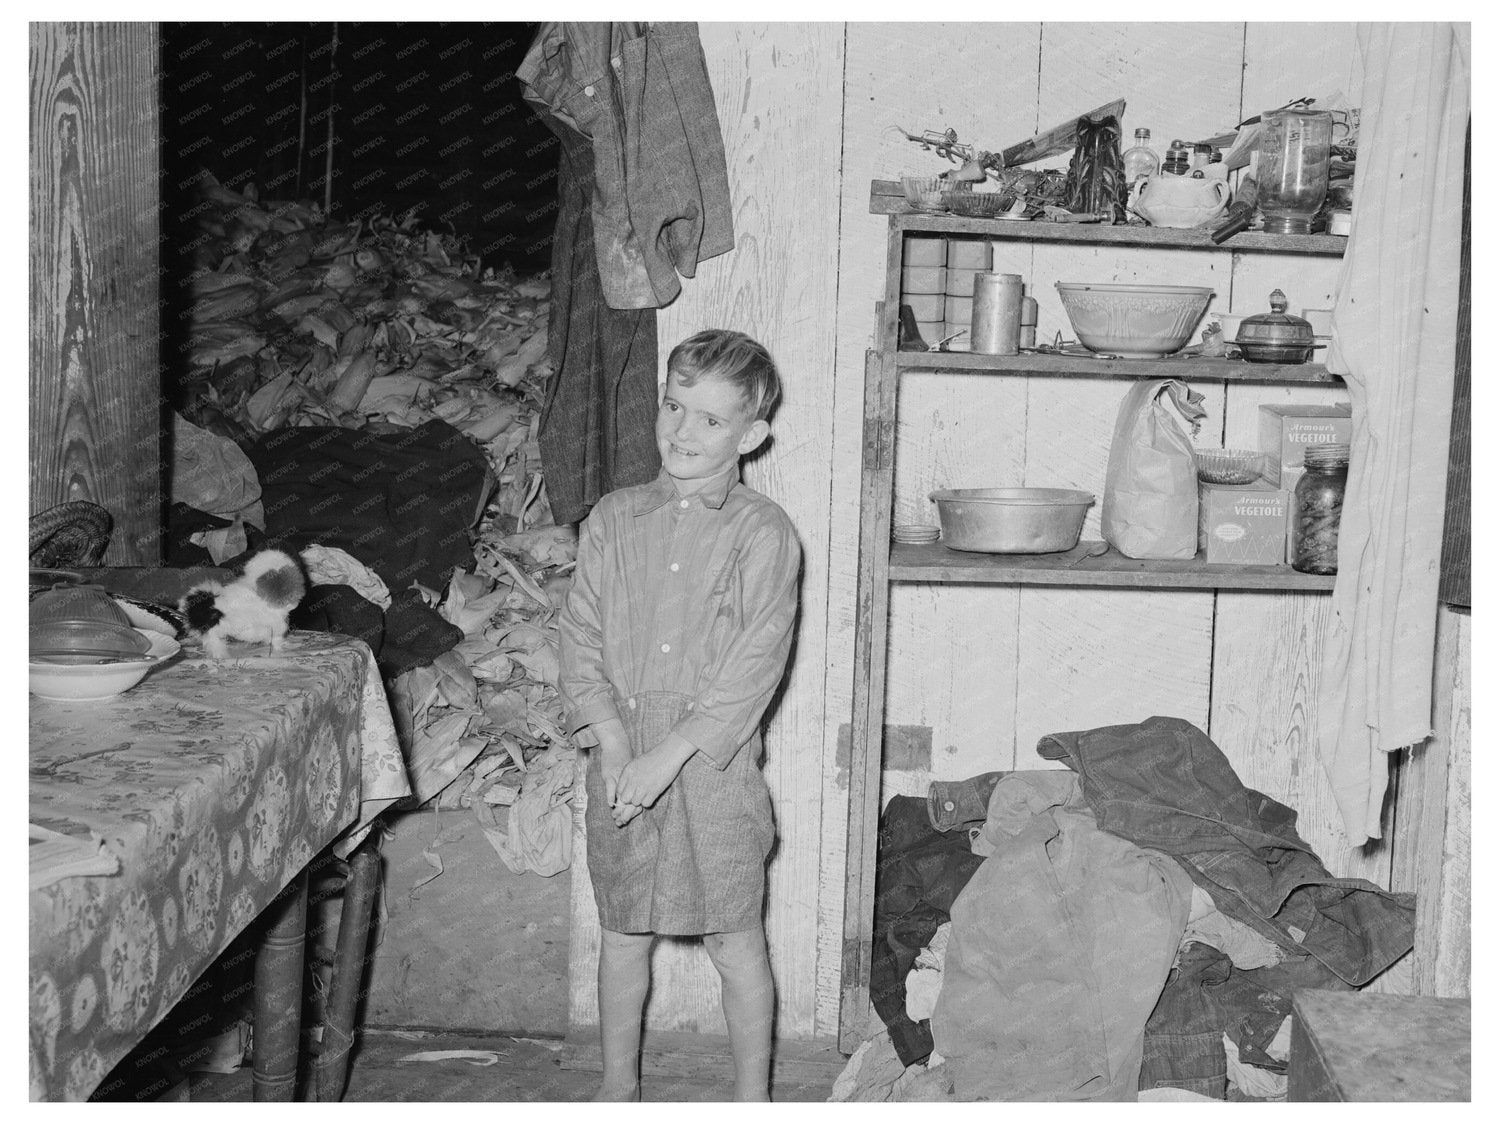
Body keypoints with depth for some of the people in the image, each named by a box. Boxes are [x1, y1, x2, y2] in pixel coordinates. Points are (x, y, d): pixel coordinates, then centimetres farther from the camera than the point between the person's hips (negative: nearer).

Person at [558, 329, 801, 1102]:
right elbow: (581, 640, 1)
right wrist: (613, 745, -11)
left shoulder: (762, 534, -7)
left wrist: (670, 753, -17)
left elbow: (755, 667, -12)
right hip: (620, 765, 4)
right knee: (623, 933, 16)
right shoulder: (612, 521, 4)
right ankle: (618, 1084, 33)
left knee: (735, 942, 7)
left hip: (713, 765, -3)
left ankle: (752, 1097, 23)